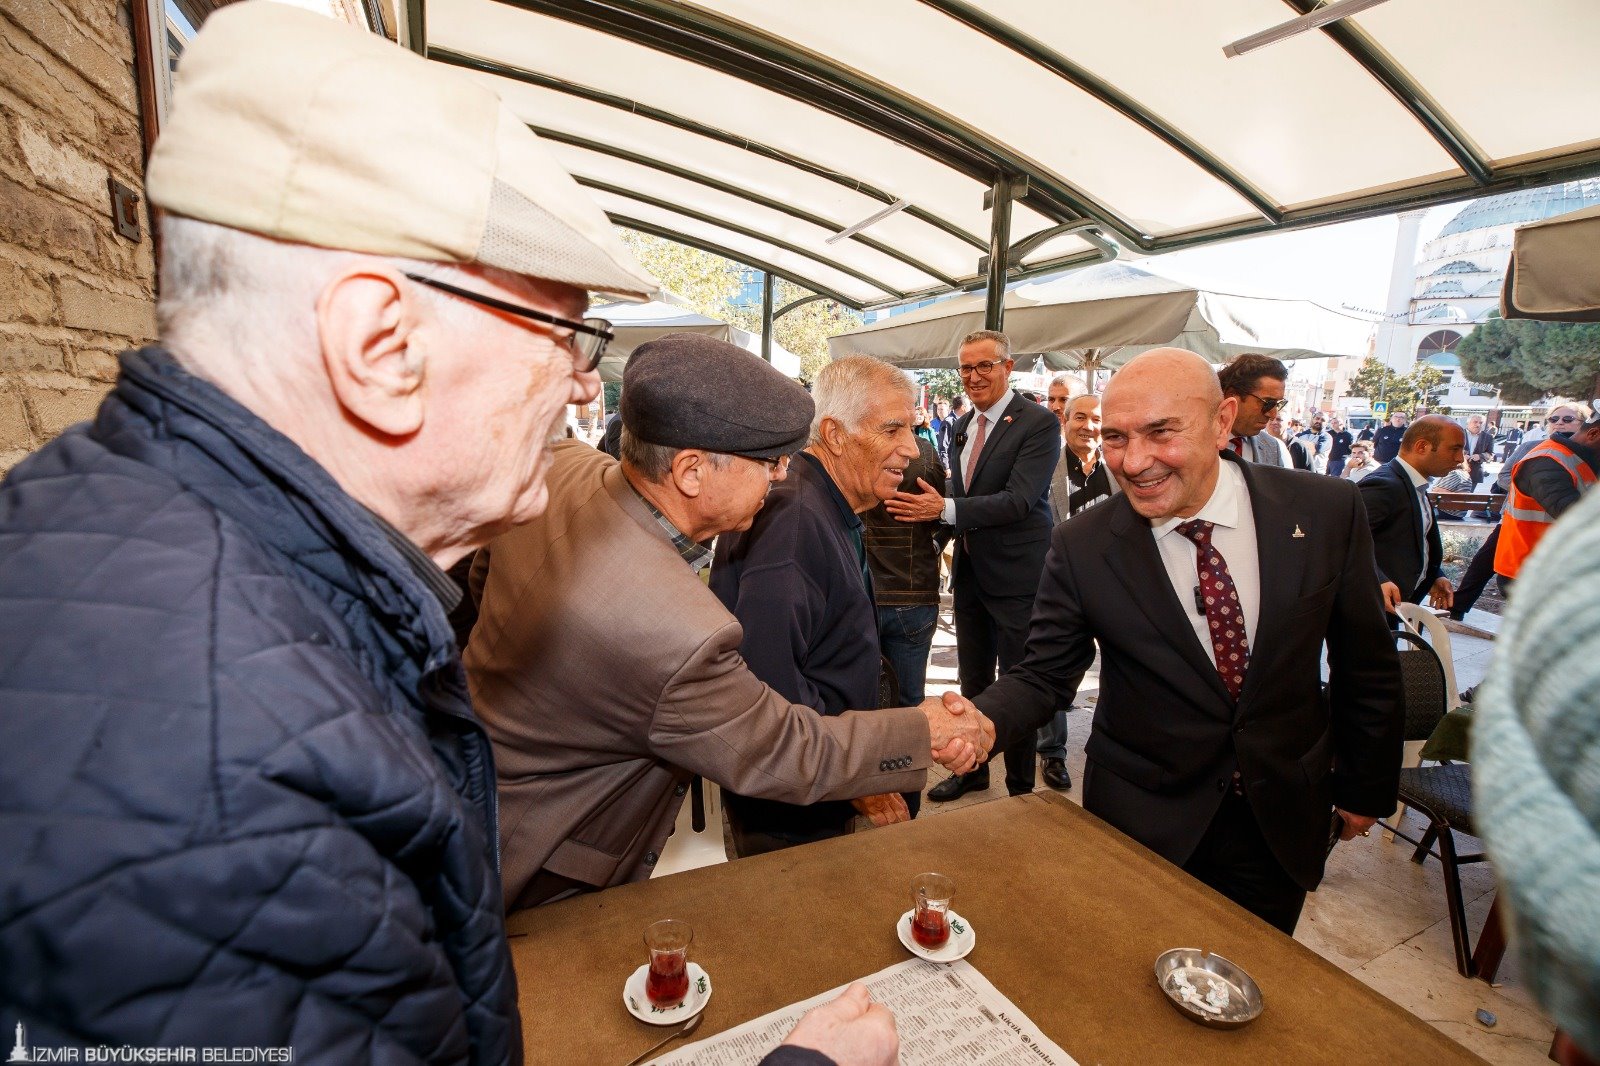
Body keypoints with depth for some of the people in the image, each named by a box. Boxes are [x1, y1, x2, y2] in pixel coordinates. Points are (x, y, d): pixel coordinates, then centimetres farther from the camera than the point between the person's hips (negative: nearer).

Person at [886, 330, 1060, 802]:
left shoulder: (1039, 423, -13)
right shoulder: (962, 427, 11)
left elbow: (1019, 499, -23)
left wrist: (946, 509, -28)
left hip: (1016, 574, -7)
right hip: (969, 572, 7)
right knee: (972, 681, 19)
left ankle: (1021, 787, 25)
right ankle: (972, 768, 38)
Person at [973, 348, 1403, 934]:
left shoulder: (1326, 510, -12)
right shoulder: (1081, 545, -17)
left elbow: (1365, 663, -1)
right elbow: (1044, 674, -12)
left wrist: (1365, 786, 8)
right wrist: (982, 721, -32)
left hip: (1285, 819, 2)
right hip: (1144, 822, -1)